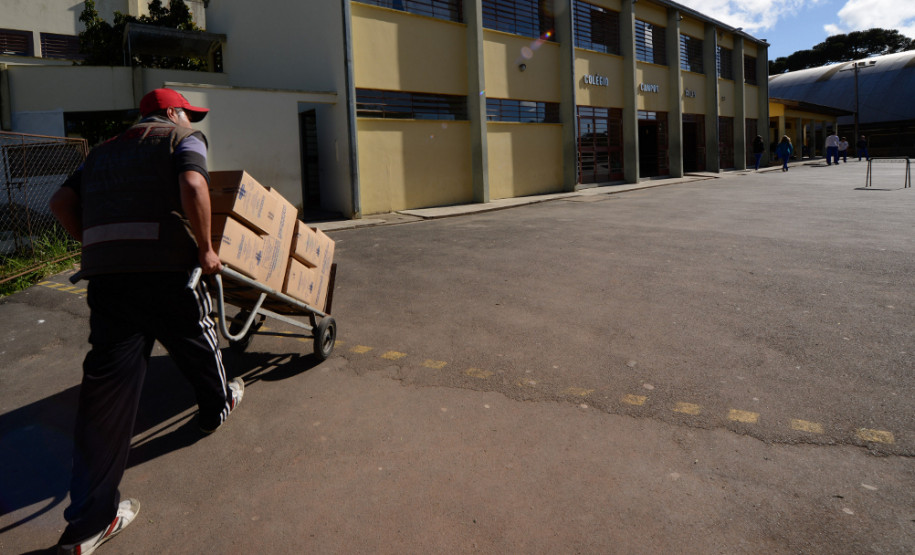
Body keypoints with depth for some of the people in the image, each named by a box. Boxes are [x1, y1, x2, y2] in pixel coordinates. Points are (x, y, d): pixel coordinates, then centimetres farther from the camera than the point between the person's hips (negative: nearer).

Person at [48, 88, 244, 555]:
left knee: (106, 386, 3)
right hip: (164, 270, -5)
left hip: (104, 275, 6)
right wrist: (205, 249, -7)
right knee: (196, 345, 22)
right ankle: (217, 406, 49)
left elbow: (62, 202, 18)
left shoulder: (103, 151, 27)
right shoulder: (183, 138, 7)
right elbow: (192, 185, -14)